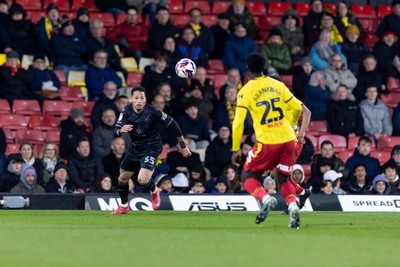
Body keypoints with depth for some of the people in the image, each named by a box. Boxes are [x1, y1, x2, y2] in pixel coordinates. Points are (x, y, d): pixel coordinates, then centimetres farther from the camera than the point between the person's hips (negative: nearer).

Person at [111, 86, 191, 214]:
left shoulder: (153, 112, -23)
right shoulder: (127, 111, -12)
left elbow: (173, 124, -13)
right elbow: (116, 131, -13)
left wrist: (183, 146, -7)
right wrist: (121, 130, -39)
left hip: (151, 149, -5)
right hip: (135, 148, 5)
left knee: (142, 179, -22)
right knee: (122, 178, 11)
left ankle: (154, 192, 14)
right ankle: (124, 206, 36)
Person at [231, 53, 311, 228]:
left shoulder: (246, 91, -2)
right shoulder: (277, 85, 11)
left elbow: (238, 123, -8)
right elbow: (297, 108, 19)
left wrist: (236, 149, 0)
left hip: (267, 141, -4)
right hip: (288, 139, 4)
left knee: (248, 177, 12)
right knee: (283, 179, 17)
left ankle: (265, 198, -18)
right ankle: (293, 205, -13)